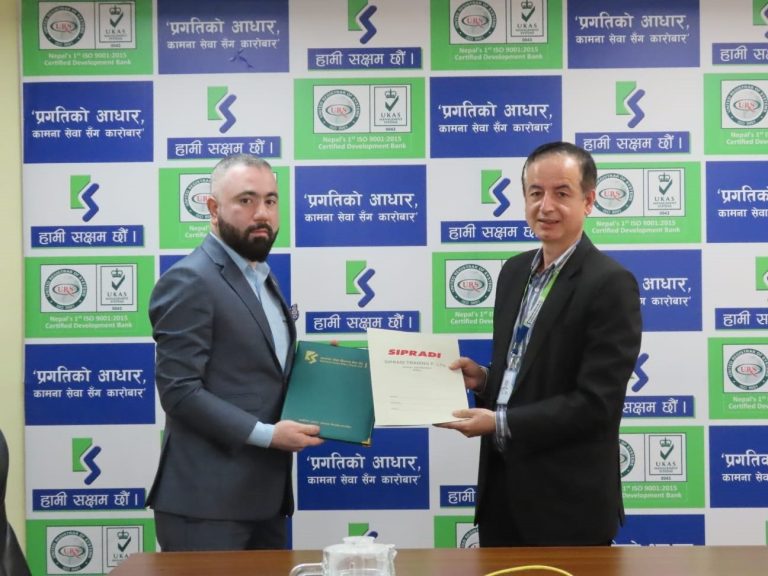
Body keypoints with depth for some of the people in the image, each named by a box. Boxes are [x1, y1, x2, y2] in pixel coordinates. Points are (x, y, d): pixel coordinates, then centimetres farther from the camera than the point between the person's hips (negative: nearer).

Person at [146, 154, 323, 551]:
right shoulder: (189, 281, -12)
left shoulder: (261, 278, 16)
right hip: (207, 501, -8)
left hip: (263, 494, 8)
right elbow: (179, 390, -18)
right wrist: (266, 434, -20)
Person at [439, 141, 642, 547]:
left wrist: (500, 422, -19)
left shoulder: (611, 284, -16)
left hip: (568, 500, -7)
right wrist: (482, 378, -1)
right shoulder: (515, 271, 8)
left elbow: (596, 403, -20)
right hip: (501, 485, 7)